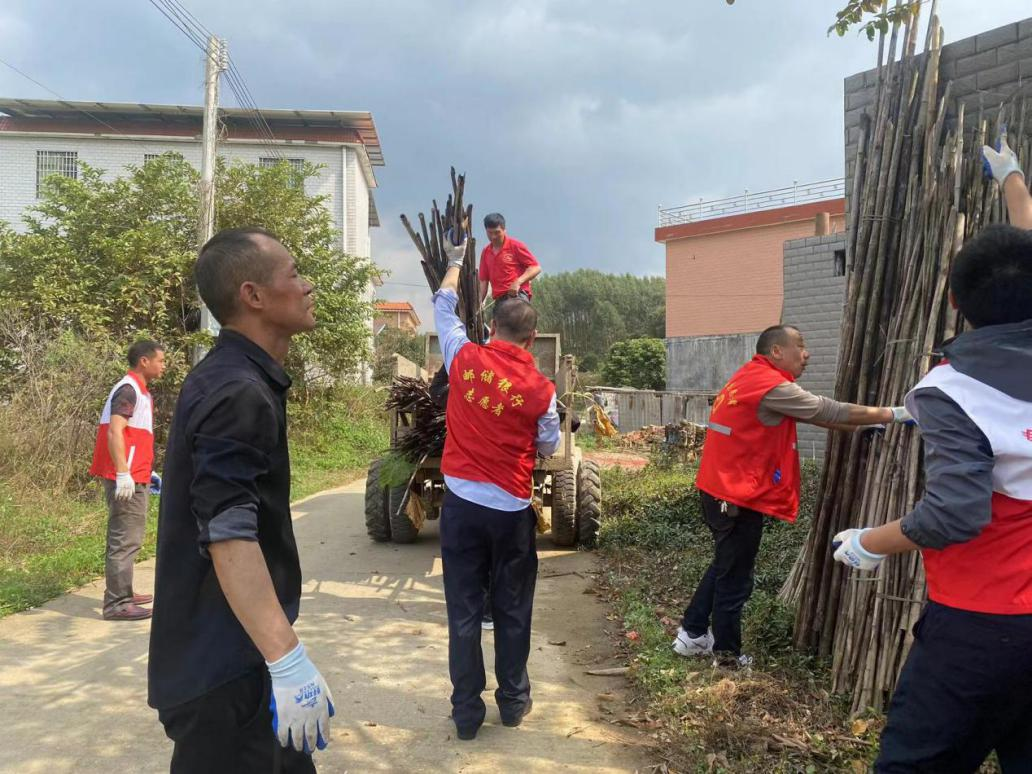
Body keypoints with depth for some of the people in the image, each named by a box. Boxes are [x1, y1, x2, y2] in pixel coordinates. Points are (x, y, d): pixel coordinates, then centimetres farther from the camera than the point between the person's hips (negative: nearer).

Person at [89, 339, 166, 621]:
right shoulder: (128, 390, -13)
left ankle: (123, 594, 27)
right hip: (127, 479, -10)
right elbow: (114, 432, -23)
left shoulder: (137, 390, 18)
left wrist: (146, 471, 23)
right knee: (125, 540, -7)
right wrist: (122, 473, -28)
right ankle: (117, 604, -3)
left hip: (134, 476, 10)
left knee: (127, 538, 17)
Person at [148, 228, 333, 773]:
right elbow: (228, 536, -29)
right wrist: (289, 662, -32)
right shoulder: (237, 393, -22)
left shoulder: (234, 380, 11)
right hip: (224, 668, -10)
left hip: (234, 652, 10)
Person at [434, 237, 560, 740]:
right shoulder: (540, 389, -10)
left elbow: (443, 307, 12)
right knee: (512, 611, 15)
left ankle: (467, 712, 17)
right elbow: (548, 448, 6)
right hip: (511, 510, -1)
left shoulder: (464, 360, -6)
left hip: (461, 504, 1)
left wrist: (455, 261, 27)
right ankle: (513, 701, 28)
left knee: (463, 612, 9)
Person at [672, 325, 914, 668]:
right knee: (734, 578, 5)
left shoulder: (752, 378, 12)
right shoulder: (772, 386, -19)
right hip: (739, 497, -10)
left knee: (724, 566, 23)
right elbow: (831, 412, -14)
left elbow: (814, 414, 14)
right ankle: (727, 655, 20)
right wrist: (893, 415, -5)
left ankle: (692, 633, 30)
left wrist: (862, 427, 11)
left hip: (722, 490, 10)